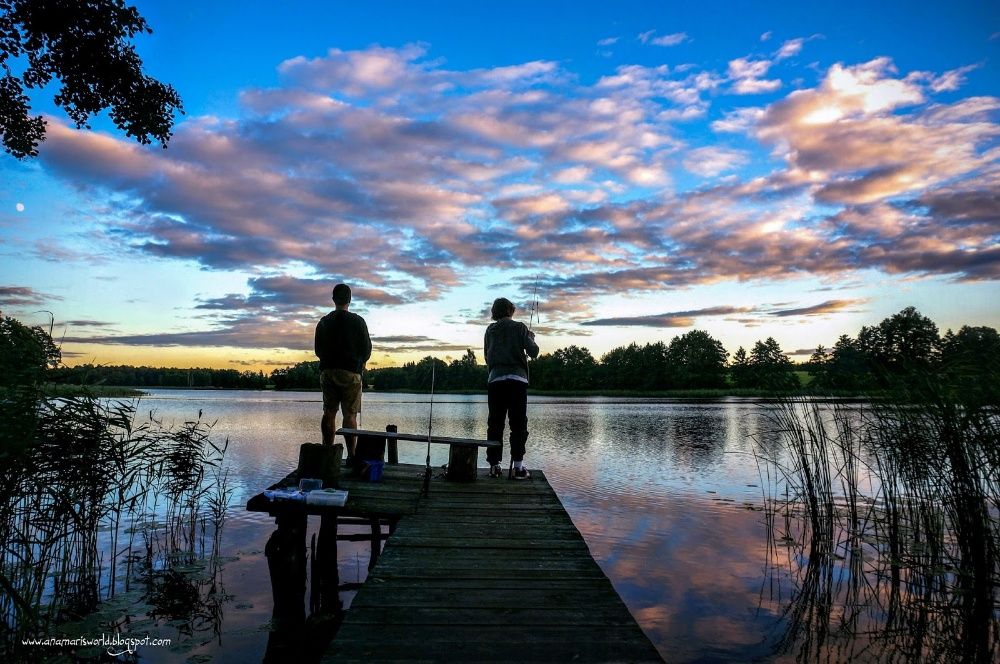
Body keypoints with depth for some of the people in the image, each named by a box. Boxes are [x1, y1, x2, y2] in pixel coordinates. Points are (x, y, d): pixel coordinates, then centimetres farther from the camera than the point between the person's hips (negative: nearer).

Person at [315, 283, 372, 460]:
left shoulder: (323, 322, 7)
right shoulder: (357, 321, -5)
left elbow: (318, 350, 12)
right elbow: (367, 349, -2)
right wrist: (359, 363, 16)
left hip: (327, 371, 4)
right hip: (350, 372, -4)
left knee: (329, 413, 10)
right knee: (350, 415, -3)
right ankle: (351, 455, -5)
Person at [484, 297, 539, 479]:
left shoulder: (490, 330, 12)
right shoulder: (519, 327, 4)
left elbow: (487, 356, 14)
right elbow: (533, 352, -1)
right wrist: (531, 338, 17)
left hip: (495, 380, 3)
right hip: (517, 379, -3)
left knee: (495, 424, 6)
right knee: (518, 425, 0)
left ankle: (494, 466, 6)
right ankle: (518, 467, -3)